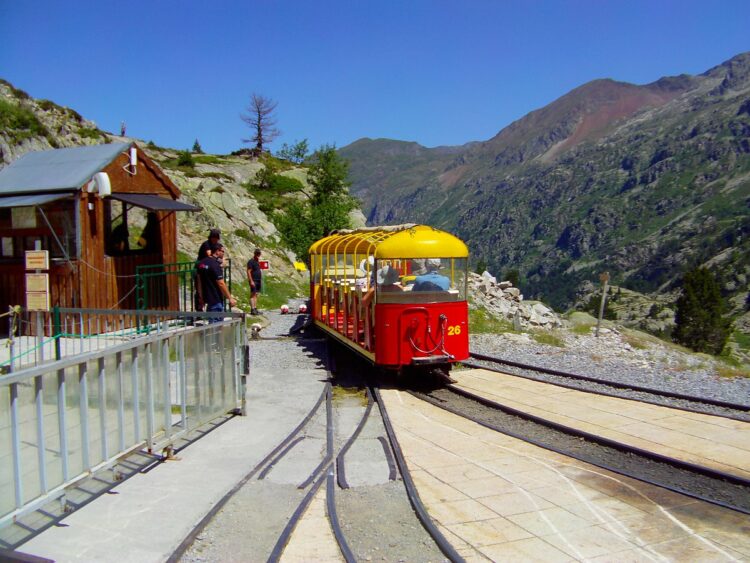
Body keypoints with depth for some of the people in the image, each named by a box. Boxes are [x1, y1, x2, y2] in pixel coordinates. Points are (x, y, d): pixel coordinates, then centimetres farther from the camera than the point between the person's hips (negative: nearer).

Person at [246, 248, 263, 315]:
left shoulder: (258, 261, 17)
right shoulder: (251, 261, -9)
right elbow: (248, 272, -14)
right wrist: (251, 281, -20)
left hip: (258, 280, 8)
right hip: (253, 281, -8)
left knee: (256, 295, 8)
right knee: (253, 295, -10)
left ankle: (255, 308, 11)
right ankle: (252, 309, -12)